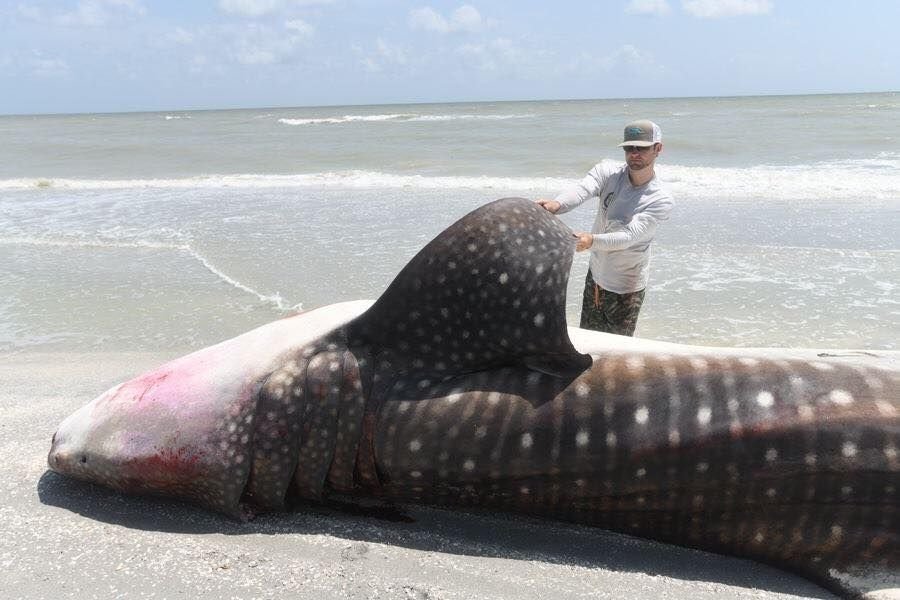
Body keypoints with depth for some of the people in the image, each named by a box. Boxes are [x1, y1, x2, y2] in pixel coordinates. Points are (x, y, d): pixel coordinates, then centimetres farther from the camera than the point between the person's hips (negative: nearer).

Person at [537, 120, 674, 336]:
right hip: (595, 275, 4)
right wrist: (557, 204, -52)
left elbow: (629, 237, -32)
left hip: (625, 287, -4)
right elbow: (582, 189, -29)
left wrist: (592, 240, -52)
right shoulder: (608, 171, -8)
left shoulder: (661, 201, -19)